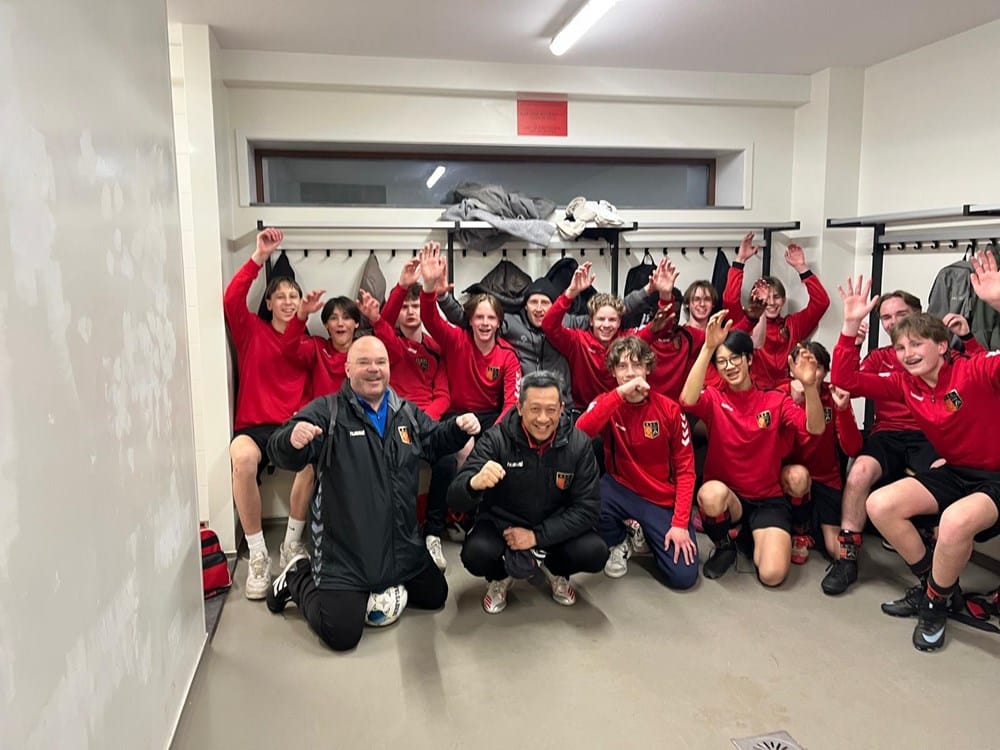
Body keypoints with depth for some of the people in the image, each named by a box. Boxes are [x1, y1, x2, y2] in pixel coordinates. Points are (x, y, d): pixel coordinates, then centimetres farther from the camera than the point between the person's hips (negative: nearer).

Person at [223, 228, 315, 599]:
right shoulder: (252, 330, 9)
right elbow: (231, 300, -10)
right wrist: (259, 257, -16)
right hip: (254, 425, -1)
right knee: (242, 456, -36)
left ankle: (292, 544, -14)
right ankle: (257, 556, -22)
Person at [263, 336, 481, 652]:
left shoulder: (407, 412, 8)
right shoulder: (326, 411, -11)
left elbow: (435, 441, 23)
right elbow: (280, 452, -20)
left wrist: (459, 427, 1)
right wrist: (292, 439, -45)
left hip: (401, 546, 7)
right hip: (344, 552, -6)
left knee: (435, 596, 18)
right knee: (341, 634, -11)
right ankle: (299, 579, 17)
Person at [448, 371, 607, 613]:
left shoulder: (578, 444, -14)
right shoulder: (496, 439, -19)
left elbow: (587, 508, -12)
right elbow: (456, 500, -24)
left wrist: (537, 536, -22)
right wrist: (474, 484, -49)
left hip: (555, 528, 2)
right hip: (501, 523, -1)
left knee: (595, 553, -24)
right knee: (475, 554, -31)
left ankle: (555, 570, 13)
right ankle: (500, 576, 8)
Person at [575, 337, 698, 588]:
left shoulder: (669, 409, -8)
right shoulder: (607, 403, -7)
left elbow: (685, 469, -6)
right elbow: (579, 433, -29)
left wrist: (680, 523, -14)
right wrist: (621, 394, -33)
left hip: (664, 500, 0)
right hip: (622, 490, 0)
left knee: (684, 576, -14)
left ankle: (646, 534, 19)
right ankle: (618, 544, 1)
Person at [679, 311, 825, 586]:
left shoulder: (776, 400, 3)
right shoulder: (714, 399, -2)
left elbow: (815, 428, -14)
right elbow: (687, 400, -27)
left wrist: (809, 385, -32)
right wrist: (709, 346, -35)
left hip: (767, 500, 1)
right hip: (725, 496, -1)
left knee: (772, 574, -22)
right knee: (712, 493, -39)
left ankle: (756, 537, 15)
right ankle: (723, 545, -5)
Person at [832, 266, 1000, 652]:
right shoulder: (905, 383, -2)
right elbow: (846, 379, -4)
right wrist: (851, 325, -13)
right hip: (954, 472, 7)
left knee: (955, 521, -38)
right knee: (879, 505, -11)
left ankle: (937, 602, -8)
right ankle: (931, 583, 9)